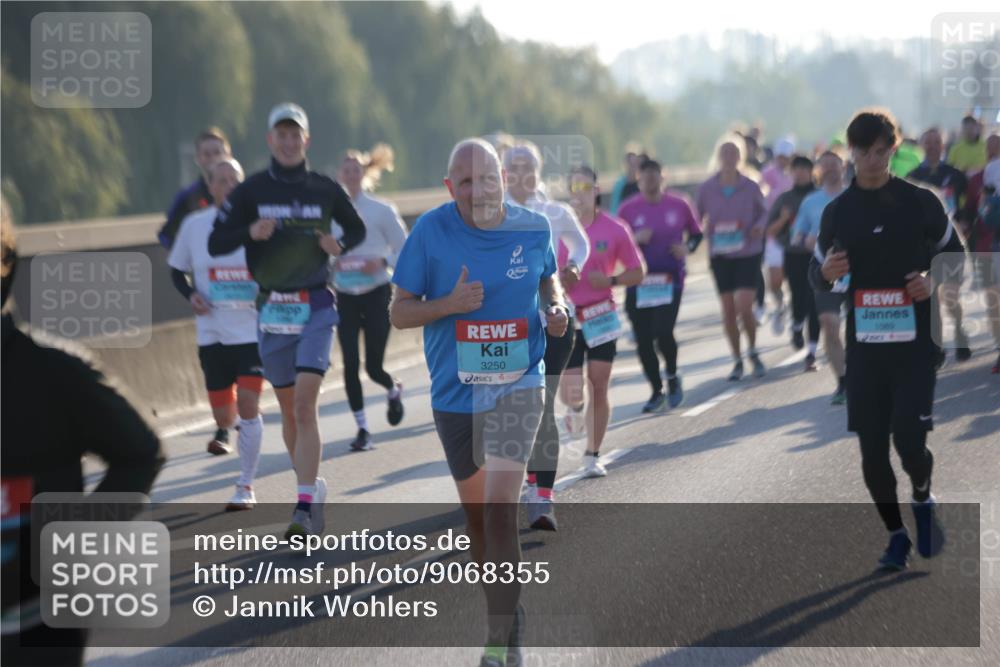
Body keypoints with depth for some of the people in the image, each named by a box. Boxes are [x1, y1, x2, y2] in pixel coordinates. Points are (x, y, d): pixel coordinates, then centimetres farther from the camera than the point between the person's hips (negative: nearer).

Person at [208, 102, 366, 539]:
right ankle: (313, 489, 30)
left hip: (316, 309, -2)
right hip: (272, 309, 2)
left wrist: (340, 245, -4)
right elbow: (215, 244, 0)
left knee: (305, 405, -15)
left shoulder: (325, 190, 2)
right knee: (288, 410, 10)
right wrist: (250, 232, -19)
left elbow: (357, 229, 18)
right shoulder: (251, 191, 1)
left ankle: (305, 507, -19)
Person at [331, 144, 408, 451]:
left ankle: (394, 391, 34)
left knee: (373, 366, -2)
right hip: (345, 296, 2)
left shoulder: (382, 211, -4)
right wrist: (331, 262, -9)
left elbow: (404, 250, -1)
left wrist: (382, 261, -18)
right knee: (350, 364, -6)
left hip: (376, 293, -2)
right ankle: (362, 428, 5)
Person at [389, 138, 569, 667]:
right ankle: (507, 615, 35)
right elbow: (399, 312, -4)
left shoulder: (534, 228, -4)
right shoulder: (431, 231, -8)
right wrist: (450, 303, -22)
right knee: (477, 516, 14)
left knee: (500, 512, -16)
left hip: (518, 388, -2)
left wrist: (554, 309, -4)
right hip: (455, 392, 2)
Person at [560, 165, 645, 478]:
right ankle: (576, 407, 32)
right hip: (566, 318, 0)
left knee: (598, 387, 1)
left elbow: (637, 273, 4)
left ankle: (592, 456, 13)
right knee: (570, 391, -7)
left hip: (601, 316, 0)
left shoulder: (615, 230, -3)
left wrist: (611, 280, -13)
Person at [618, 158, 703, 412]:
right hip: (638, 283, 2)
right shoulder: (628, 209, 1)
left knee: (663, 332, -17)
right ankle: (656, 391, 18)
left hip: (670, 279, -2)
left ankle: (672, 377, 13)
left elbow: (696, 233, 13)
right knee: (643, 340, 1)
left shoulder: (679, 205, 1)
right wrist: (635, 239, -14)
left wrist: (688, 247, -7)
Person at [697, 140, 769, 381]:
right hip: (720, 255, 2)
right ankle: (737, 360, 21)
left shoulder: (750, 187, -4)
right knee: (728, 311, 5)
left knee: (744, 307, -11)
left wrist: (760, 225, -11)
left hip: (748, 254, -2)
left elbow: (764, 211, 10)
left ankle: (753, 353, 15)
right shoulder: (706, 189, -2)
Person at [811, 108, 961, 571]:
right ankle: (896, 536, 20)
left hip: (915, 342, -3)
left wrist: (935, 281, -12)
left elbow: (955, 254, 8)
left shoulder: (920, 202, -3)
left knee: (909, 439, -14)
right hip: (864, 345, 3)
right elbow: (818, 276, 13)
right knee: (872, 449, 3)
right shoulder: (837, 211, 4)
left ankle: (923, 500, 18)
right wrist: (826, 273, -11)